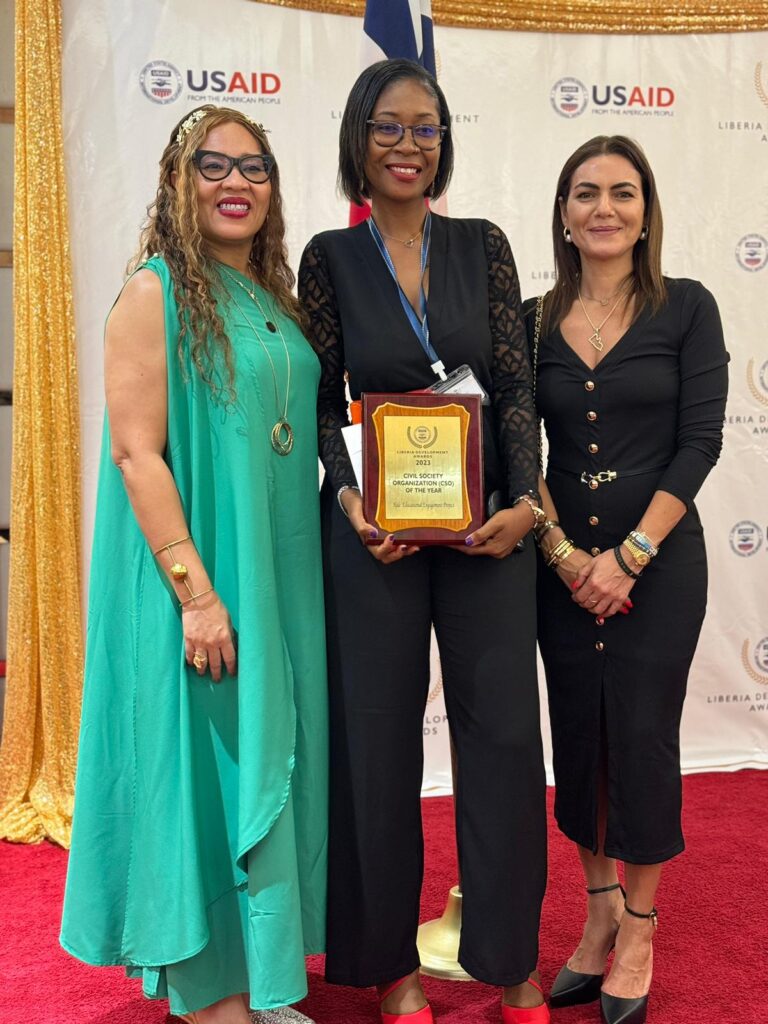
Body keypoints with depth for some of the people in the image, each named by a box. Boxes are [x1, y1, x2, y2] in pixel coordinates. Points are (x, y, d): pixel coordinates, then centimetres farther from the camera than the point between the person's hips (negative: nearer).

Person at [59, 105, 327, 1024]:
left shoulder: (273, 299, 13)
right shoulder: (156, 292, -9)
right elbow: (136, 451, -16)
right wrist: (195, 590, -20)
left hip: (279, 579, 8)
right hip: (200, 581, -7)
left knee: (264, 761, 15)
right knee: (203, 768, 3)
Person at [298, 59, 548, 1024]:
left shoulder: (482, 245, 6)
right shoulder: (330, 257, 3)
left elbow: (516, 386, 3)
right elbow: (321, 403, 2)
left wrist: (524, 501, -9)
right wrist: (350, 500, -13)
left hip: (488, 521, 1)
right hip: (375, 529, -1)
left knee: (504, 730, 4)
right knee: (380, 737, 6)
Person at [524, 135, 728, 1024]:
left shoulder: (686, 309, -2)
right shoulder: (535, 321, 5)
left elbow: (700, 442, -8)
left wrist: (629, 555, -13)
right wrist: (563, 552, -9)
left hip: (658, 558, -3)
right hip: (562, 561, 3)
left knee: (642, 737, 2)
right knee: (578, 737, 9)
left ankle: (639, 932, 21)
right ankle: (598, 916, 28)